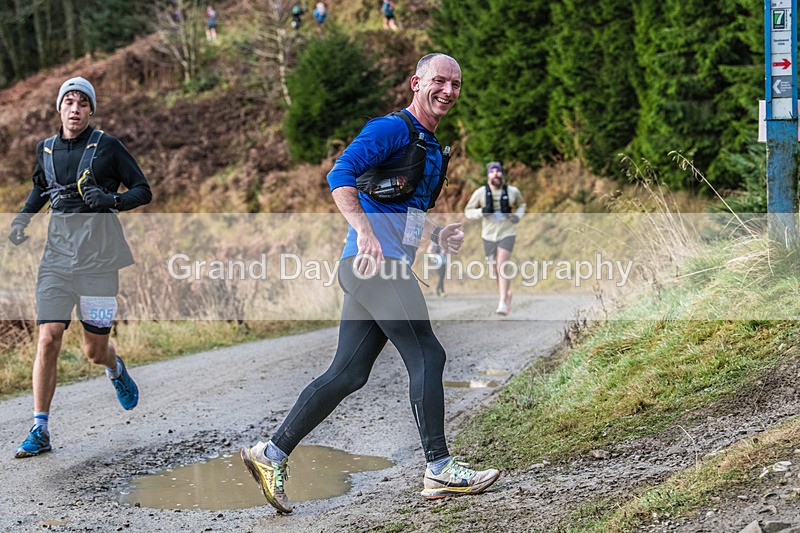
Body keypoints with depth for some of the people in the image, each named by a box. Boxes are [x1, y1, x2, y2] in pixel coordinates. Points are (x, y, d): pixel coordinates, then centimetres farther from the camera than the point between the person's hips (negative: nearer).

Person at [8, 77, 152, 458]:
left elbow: (143, 191, 0)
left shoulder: (107, 146, -3)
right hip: (57, 257, 3)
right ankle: (40, 431, -5)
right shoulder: (46, 150, 9)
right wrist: (22, 217, 11)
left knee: (94, 351, 5)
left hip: (98, 258, -2)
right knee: (48, 340, -11)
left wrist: (112, 200, -18)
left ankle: (116, 369, 43)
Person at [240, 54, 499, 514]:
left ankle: (271, 454, 11)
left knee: (349, 374, 7)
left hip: (389, 267, 10)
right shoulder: (393, 128, -6)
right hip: (374, 263, -10)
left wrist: (438, 234, 14)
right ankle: (440, 471, -3)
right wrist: (365, 232, -31)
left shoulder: (432, 147, 24)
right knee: (427, 355, -9)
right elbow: (340, 175, -18)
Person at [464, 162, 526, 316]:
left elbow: (521, 204, 16)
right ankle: (506, 294, 41)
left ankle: (503, 303, -23)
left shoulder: (513, 191, -5)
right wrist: (482, 211, -21)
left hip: (507, 234, -2)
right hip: (489, 235, 2)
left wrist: (517, 216, -5)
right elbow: (468, 212, -1)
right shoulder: (480, 193, -8)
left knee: (502, 266, -20)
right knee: (495, 270, 13)